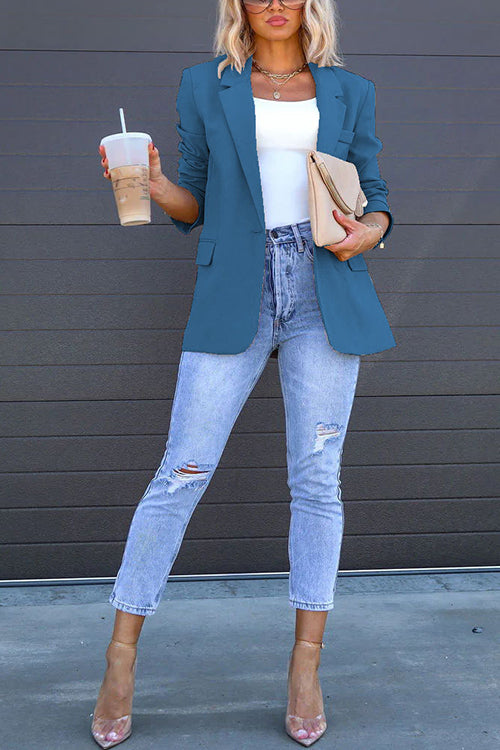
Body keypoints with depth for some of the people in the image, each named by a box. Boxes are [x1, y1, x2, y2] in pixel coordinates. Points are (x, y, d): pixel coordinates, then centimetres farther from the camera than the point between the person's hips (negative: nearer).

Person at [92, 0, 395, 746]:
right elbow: (197, 207, 12)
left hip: (326, 299, 1)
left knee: (316, 481, 2)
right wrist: (154, 184, -8)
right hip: (235, 299, -1)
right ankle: (122, 655, 11)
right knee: (181, 474, -3)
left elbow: (376, 203, 15)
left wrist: (367, 233, -7)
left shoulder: (350, 93, 12)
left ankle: (306, 662, 16)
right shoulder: (205, 86, 11)